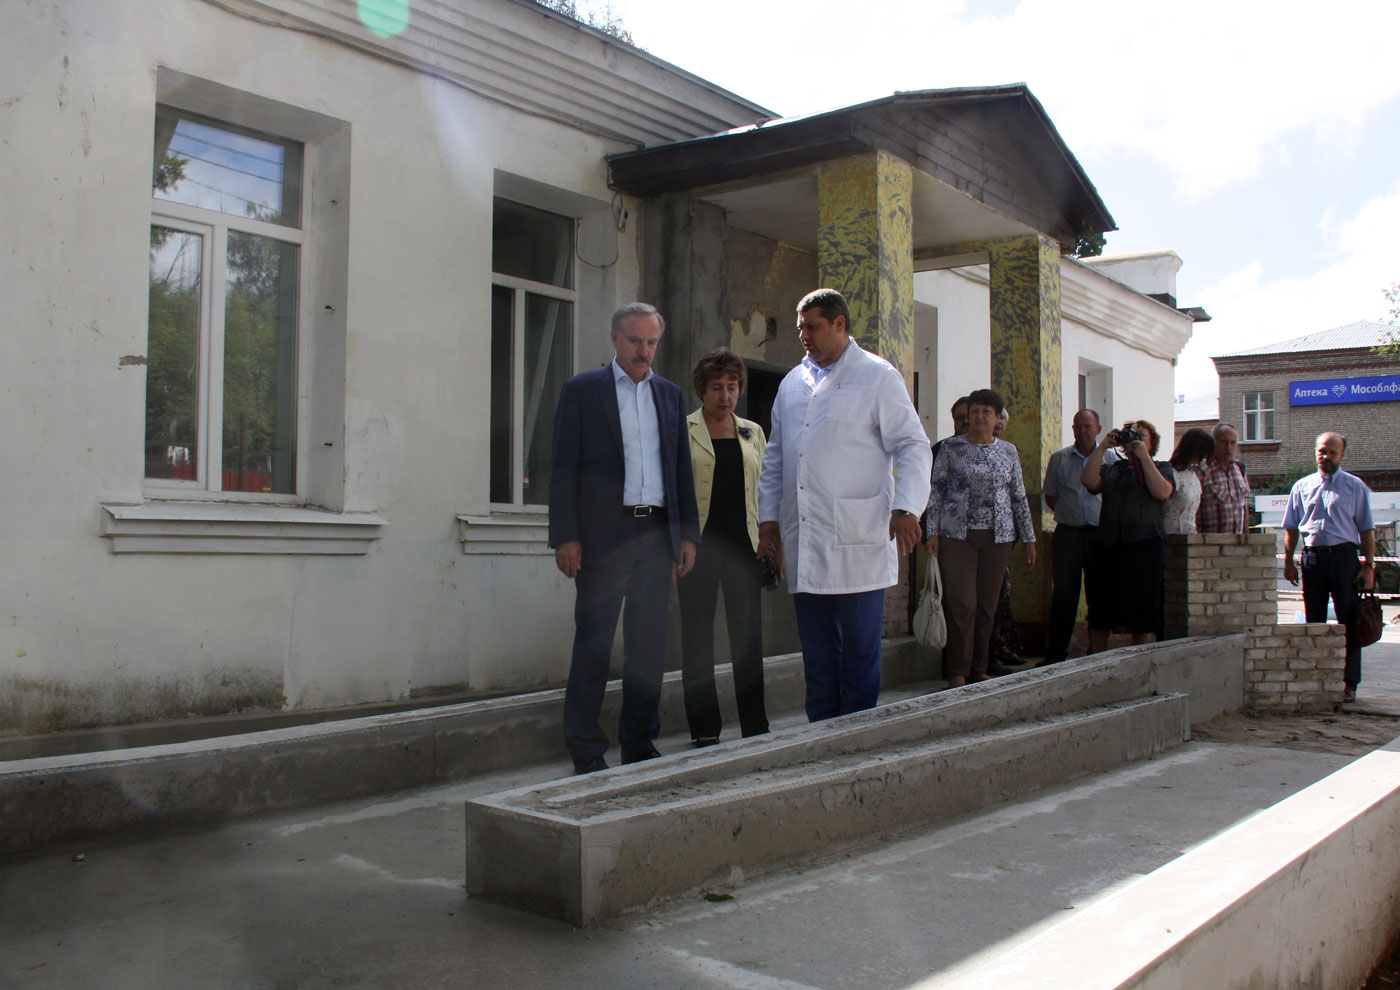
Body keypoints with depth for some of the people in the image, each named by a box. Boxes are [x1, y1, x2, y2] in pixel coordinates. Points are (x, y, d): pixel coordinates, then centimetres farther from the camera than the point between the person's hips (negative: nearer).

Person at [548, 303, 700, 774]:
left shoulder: (670, 395, 15)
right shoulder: (581, 390, 2)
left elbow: (682, 469, 17)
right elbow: (564, 469, -2)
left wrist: (687, 534, 10)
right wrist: (566, 537, -10)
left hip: (657, 535, 4)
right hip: (603, 535, -4)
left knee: (649, 646, 7)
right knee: (593, 644, 1)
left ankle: (640, 744, 18)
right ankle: (586, 751, 10)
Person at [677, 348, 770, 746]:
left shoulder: (752, 432, 15)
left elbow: (763, 488, 17)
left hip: (743, 544, 3)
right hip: (699, 545, -3)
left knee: (748, 636, 5)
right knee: (698, 637, 2)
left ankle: (756, 727, 14)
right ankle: (705, 731, 10)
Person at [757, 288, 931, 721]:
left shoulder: (878, 377, 1)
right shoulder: (792, 383, 17)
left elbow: (913, 447, -3)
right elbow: (775, 458, 23)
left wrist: (906, 508, -15)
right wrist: (768, 516, 16)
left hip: (856, 544, -5)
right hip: (802, 547, 5)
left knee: (859, 652, 0)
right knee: (817, 655, 10)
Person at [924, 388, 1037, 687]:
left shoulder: (1009, 452, 10)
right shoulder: (952, 447, 3)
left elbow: (1019, 497, 13)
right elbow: (936, 490, 2)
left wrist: (1029, 539, 10)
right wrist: (933, 531, -5)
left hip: (997, 537, 3)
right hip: (957, 535, -3)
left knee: (988, 604, 5)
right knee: (961, 602, -7)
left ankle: (979, 669, 16)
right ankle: (958, 671, 3)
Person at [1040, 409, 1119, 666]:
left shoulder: (1111, 457, 5)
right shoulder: (1059, 458, 7)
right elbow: (1050, 496, 13)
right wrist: (1068, 513, 4)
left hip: (1100, 534, 0)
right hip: (1068, 534, 0)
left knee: (1099, 595, 5)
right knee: (1064, 594, -1)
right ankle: (1055, 652, 4)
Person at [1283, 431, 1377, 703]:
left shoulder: (1355, 486, 4)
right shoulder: (1302, 486, 11)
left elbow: (1367, 529, 2)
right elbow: (1291, 527, 14)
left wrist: (1368, 566, -5)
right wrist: (1289, 561, 7)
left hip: (1344, 557, -2)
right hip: (1312, 557, 3)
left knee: (1349, 621, -1)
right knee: (1314, 622, 9)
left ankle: (1349, 683, 4)